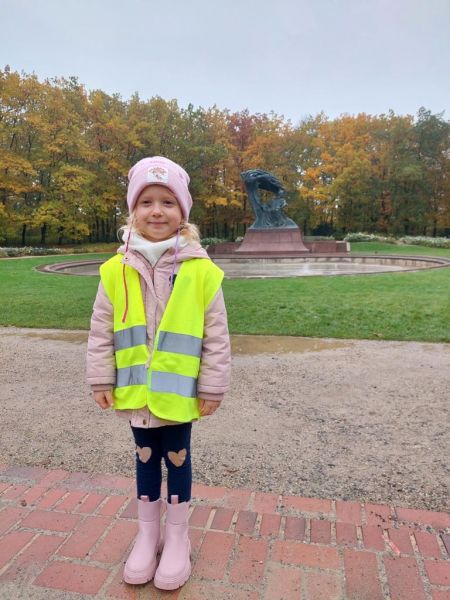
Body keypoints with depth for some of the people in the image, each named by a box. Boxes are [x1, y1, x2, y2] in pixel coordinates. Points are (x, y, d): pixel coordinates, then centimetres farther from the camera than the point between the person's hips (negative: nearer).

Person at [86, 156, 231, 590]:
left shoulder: (202, 271, -11)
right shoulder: (116, 270, -6)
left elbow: (216, 337, -7)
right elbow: (101, 333, 1)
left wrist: (212, 388, -6)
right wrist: (101, 380, 0)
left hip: (180, 391, -2)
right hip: (136, 390, 2)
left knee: (177, 459, 15)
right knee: (146, 458, 19)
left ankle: (177, 538, 38)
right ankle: (147, 534, 41)